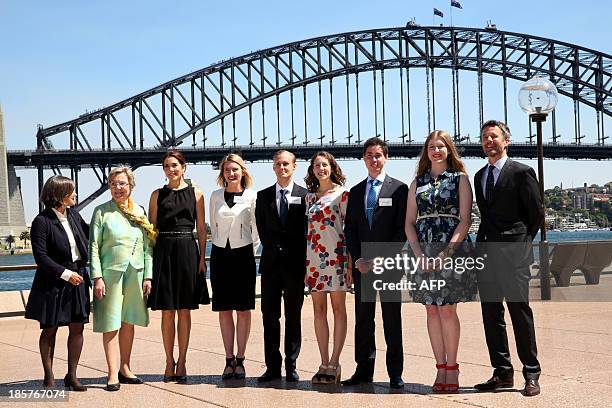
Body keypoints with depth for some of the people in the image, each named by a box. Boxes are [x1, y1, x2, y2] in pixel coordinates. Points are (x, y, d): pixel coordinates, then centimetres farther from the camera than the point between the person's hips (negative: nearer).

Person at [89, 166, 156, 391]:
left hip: (135, 273, 4)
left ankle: (125, 369, 20)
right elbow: (94, 247, -4)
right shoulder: (102, 211, -1)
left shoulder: (140, 211, 9)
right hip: (110, 273, -3)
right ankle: (113, 375, 3)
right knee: (110, 325, -1)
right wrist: (97, 277, -11)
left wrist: (148, 276, 4)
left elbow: (148, 246, 10)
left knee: (128, 322, 10)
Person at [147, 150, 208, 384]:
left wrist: (202, 257, -2)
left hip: (187, 250, -1)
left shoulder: (195, 194, 7)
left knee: (184, 310, 3)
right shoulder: (157, 194, 9)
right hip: (164, 251, 1)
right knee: (167, 311, 2)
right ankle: (170, 362, 11)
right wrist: (150, 257, -2)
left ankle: (181, 362, 9)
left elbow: (201, 228, 6)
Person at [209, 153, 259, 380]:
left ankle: (240, 360, 8)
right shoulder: (215, 196, 7)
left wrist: (251, 251, 2)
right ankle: (229, 360, 10)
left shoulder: (252, 197, -1)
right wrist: (221, 245, 14)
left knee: (243, 309, 1)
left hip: (243, 254, -2)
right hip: (220, 254, 2)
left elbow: (256, 229, 4)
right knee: (224, 309, 4)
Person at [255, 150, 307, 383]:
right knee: (270, 317, 2)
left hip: (295, 263, -2)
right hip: (271, 263, 2)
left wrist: (301, 258, -2)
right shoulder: (263, 196, 10)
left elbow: (307, 230, 1)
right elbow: (261, 229, 12)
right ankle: (272, 367, 8)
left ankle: (291, 366, 10)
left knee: (293, 317, 4)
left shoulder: (305, 195, 2)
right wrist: (272, 249, 5)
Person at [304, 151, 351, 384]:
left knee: (338, 309, -1)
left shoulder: (342, 194, 0)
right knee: (318, 310, 5)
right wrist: (304, 263, 11)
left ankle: (334, 363, 1)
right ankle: (324, 363, 9)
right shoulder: (309, 196, 16)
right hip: (313, 257, 5)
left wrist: (351, 262, -9)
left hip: (336, 255, -5)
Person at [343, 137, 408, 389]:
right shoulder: (355, 192, 14)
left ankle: (395, 373, 6)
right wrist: (358, 259, -3)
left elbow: (402, 229, -5)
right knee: (363, 319, 7)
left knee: (392, 320, 0)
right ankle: (364, 370, 13)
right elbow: (350, 230, 11)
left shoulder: (399, 189, 1)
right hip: (362, 264, 4)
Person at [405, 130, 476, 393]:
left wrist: (445, 253, -14)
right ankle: (441, 368, 9)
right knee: (432, 311, 4)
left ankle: (452, 368, 3)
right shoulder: (417, 183, 14)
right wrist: (419, 254, -5)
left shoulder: (460, 179, 4)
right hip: (423, 253, 4)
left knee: (447, 310, -5)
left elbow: (465, 220, -4)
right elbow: (409, 223, 10)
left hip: (451, 250, -3)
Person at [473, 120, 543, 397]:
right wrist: (481, 243, 14)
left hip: (513, 255, -6)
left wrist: (521, 244, 5)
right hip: (485, 254, 7)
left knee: (520, 312, -3)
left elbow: (537, 215, 0)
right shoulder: (480, 176, 17)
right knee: (491, 315, 7)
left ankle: (531, 375, 5)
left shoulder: (521, 172, -3)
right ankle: (502, 373, 15)